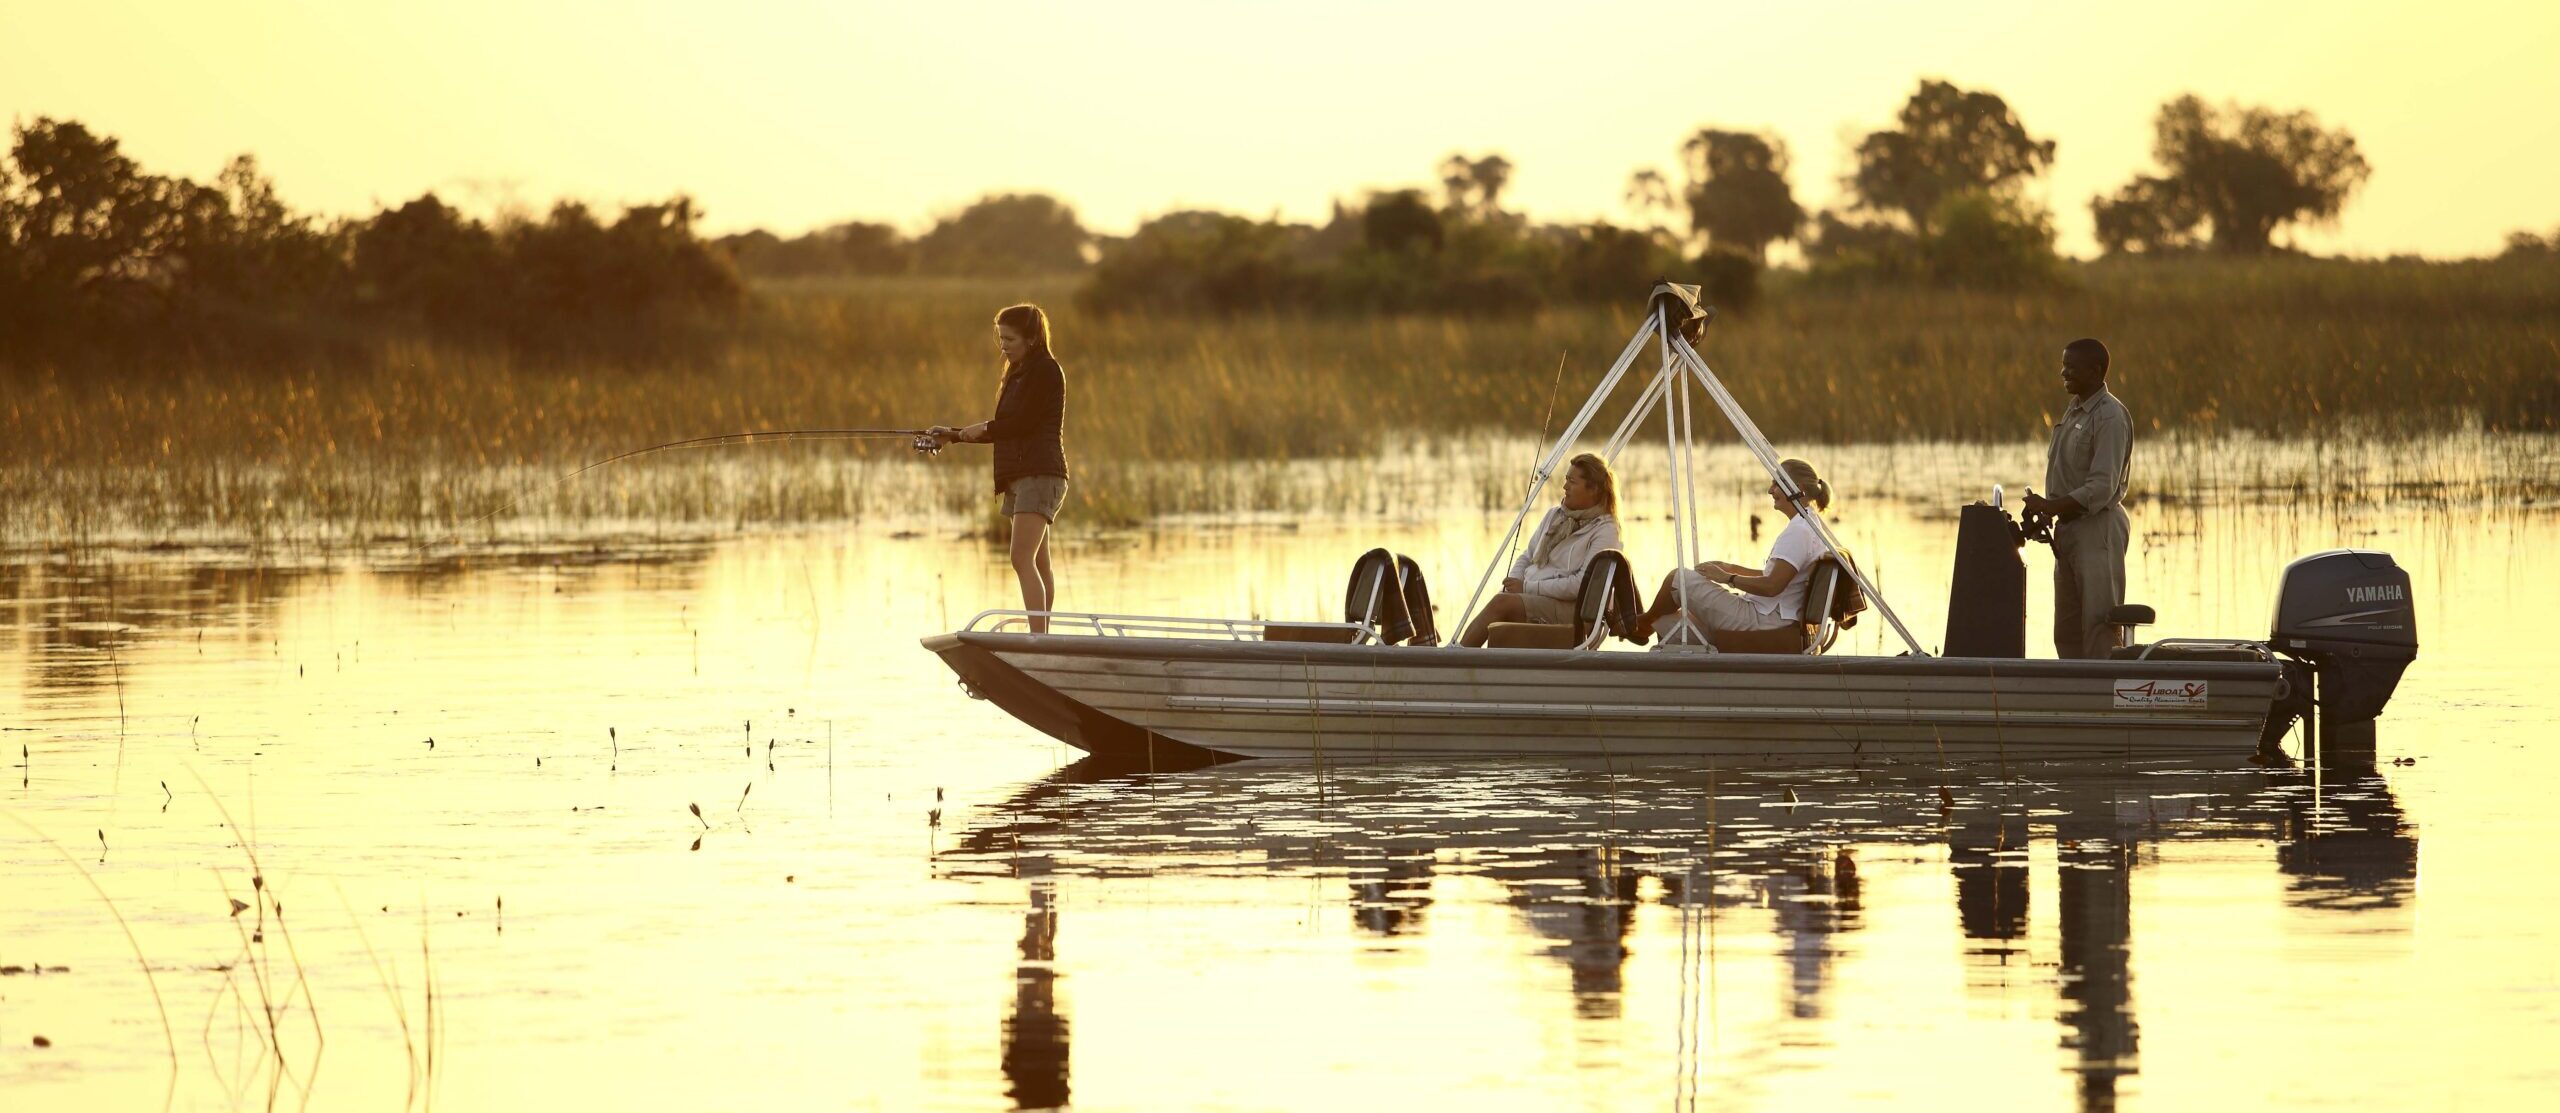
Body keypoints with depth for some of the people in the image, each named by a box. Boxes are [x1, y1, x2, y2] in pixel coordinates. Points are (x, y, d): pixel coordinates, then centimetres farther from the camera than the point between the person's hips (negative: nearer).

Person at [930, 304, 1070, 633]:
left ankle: (1038, 637, -25)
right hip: (1018, 476, 10)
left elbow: (1025, 421, -16)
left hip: (1040, 473, -10)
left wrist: (984, 428, -2)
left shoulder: (1046, 370, -7)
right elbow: (1005, 431, 22)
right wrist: (953, 436, 15)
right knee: (1039, 563, 11)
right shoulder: (1018, 374, 20)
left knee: (1022, 558, -20)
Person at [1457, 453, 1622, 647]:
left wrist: (1528, 587, -14)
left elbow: (1581, 584, -15)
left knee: (1502, 603, -30)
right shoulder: (1555, 515, 18)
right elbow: (1527, 557, 23)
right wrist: (1513, 582, 0)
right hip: (1532, 600, 6)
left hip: (1569, 608, -6)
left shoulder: (1604, 531, -4)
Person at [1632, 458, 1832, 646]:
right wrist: (1730, 568, 15)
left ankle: (1643, 623, 27)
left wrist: (1728, 578, -11)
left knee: (1678, 578, 2)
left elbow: (1772, 586, -25)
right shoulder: (1808, 527, 15)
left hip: (1763, 620, -10)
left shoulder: (1798, 532, -19)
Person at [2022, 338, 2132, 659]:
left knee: (2098, 624, -9)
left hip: (2098, 527, -9)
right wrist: (2046, 513, 5)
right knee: (2067, 632, 10)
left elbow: (2102, 488, -21)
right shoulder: (2073, 413, 14)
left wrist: (2050, 508, -22)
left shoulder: (2110, 417, -14)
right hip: (2069, 526, 9)